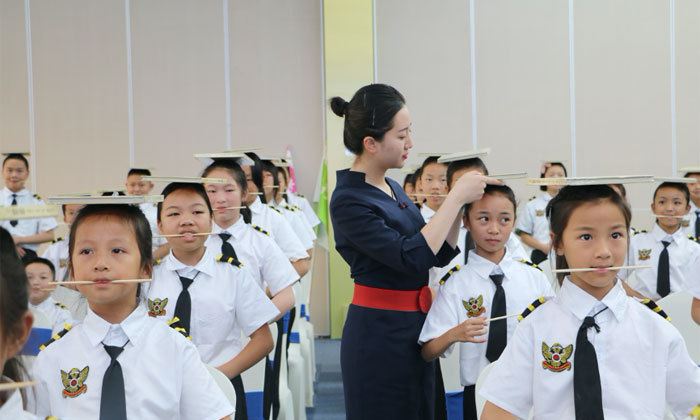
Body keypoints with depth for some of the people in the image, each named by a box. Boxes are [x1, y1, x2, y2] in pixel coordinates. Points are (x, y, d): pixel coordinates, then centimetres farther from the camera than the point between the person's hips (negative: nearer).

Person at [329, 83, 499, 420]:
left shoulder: (392, 188, 8)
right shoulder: (349, 201, -17)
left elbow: (438, 256, 12)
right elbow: (412, 258, -26)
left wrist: (461, 203, -2)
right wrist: (456, 196, -20)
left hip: (413, 328, 8)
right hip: (379, 333, -8)